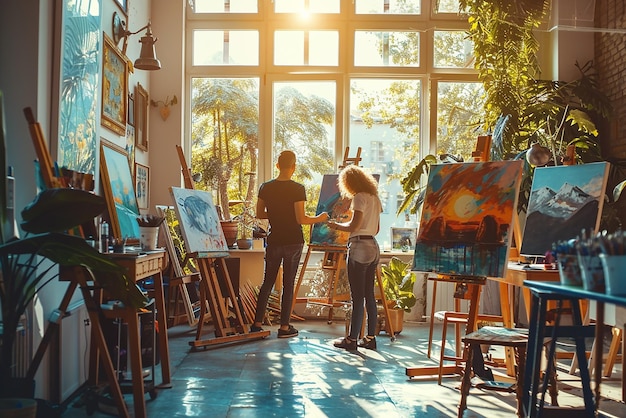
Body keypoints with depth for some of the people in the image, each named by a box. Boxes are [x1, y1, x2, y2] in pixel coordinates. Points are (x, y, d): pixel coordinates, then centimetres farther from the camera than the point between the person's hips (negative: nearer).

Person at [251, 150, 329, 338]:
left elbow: (259, 214, 7)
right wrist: (319, 218, 1)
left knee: (267, 282, 13)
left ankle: (257, 324, 16)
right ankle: (284, 327, 10)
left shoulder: (265, 187, 0)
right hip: (293, 242, -3)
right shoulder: (297, 189, -12)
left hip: (274, 241, 4)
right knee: (288, 284, 5)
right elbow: (301, 219, -15)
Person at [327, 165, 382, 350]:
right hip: (373, 247, 9)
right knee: (369, 295, 11)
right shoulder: (375, 198, 16)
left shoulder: (360, 197, -10)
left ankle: (352, 339, 1)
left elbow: (354, 226, -17)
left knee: (357, 296, -5)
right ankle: (371, 337, 15)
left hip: (359, 248, -9)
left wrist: (337, 225, 0)